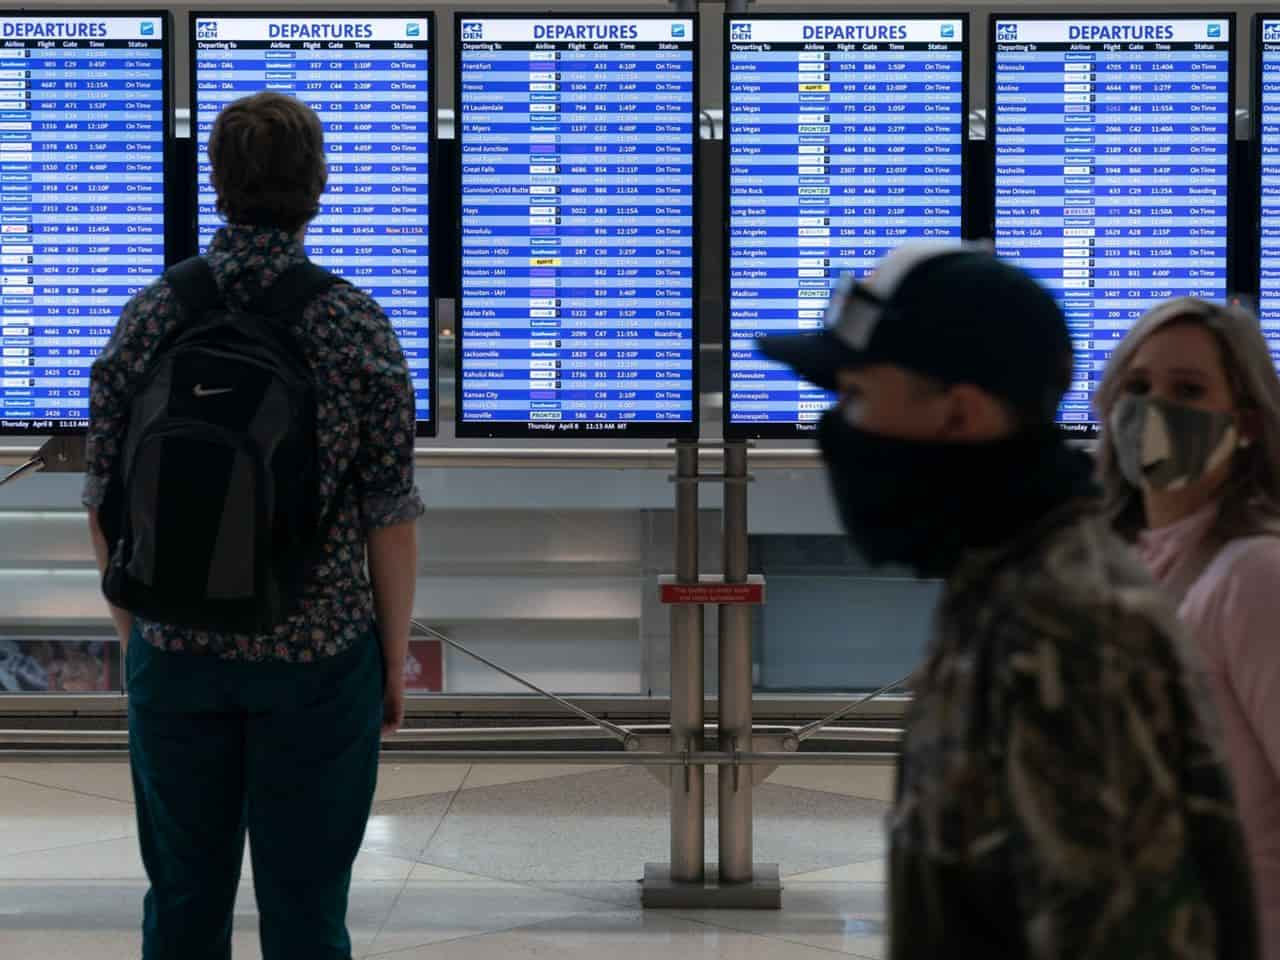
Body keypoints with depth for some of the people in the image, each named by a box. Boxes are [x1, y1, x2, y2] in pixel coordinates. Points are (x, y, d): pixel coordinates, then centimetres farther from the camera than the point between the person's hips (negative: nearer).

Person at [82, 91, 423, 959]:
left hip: (177, 653, 2)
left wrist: (132, 630, 14)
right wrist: (397, 658, 3)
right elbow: (391, 514, -8)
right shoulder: (356, 325, -10)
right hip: (319, 658, -2)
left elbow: (108, 499, 1)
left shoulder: (150, 318, -3)